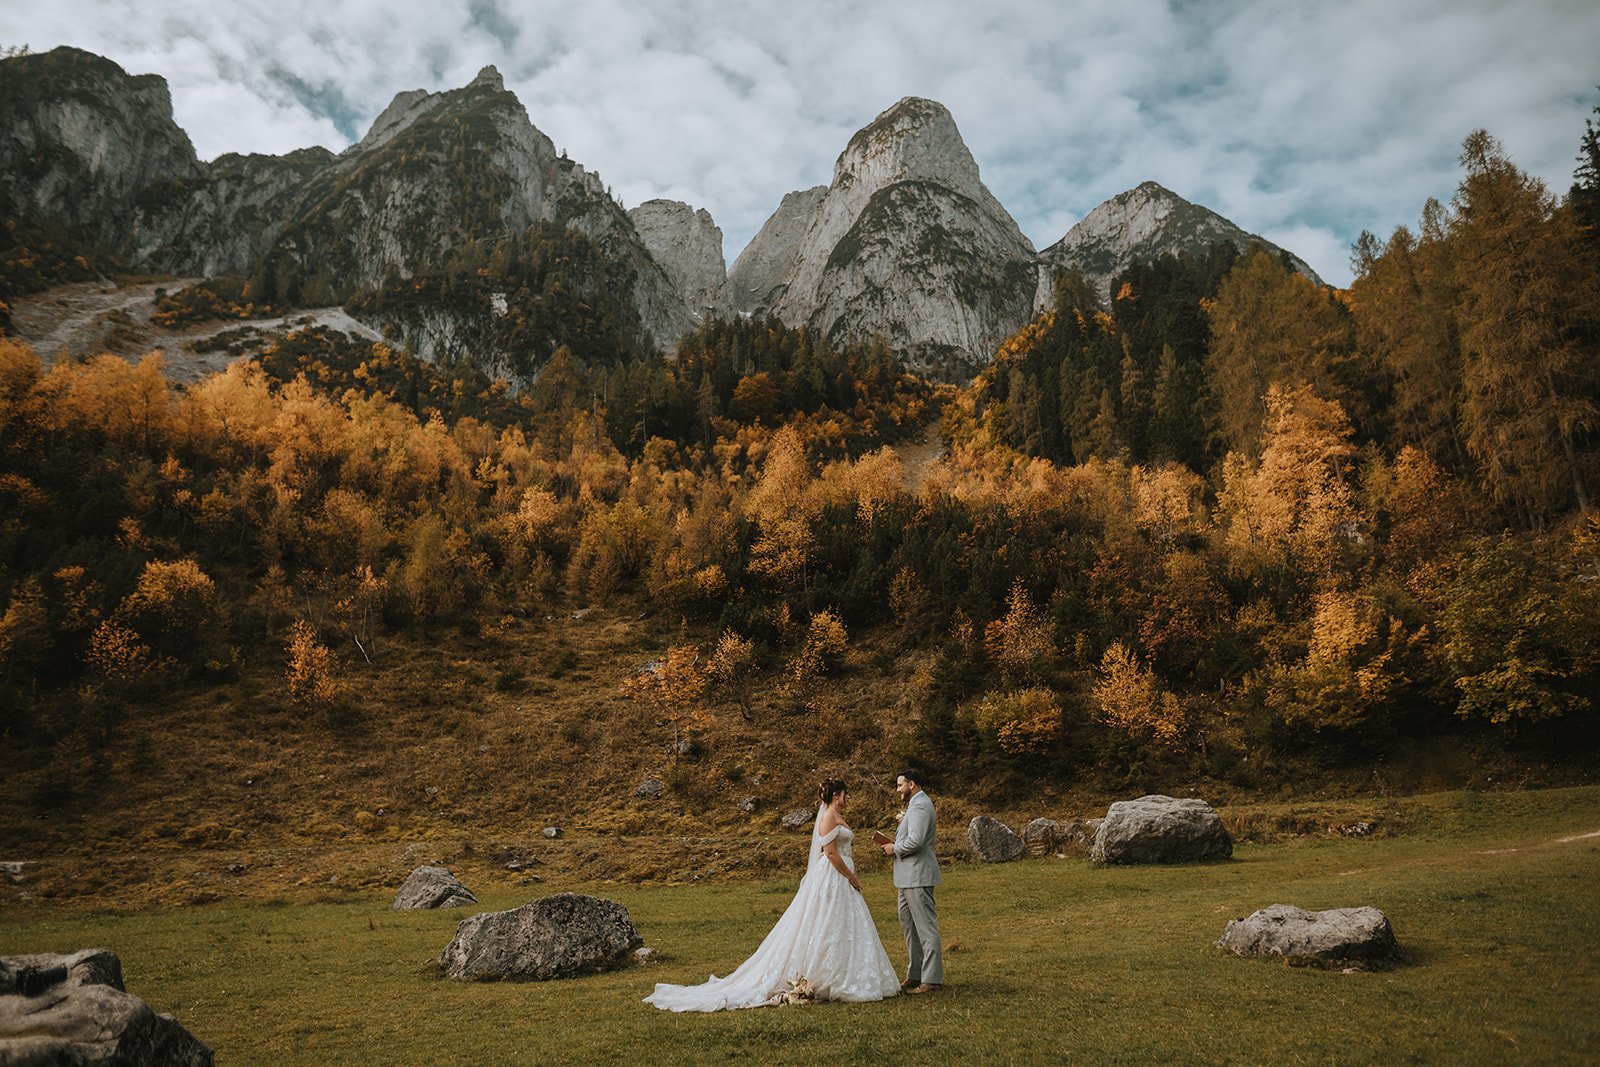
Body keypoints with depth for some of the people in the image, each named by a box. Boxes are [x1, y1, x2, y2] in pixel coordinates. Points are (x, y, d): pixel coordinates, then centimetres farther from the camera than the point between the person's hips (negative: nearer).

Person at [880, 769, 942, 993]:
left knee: (925, 926, -6)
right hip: (909, 876, 11)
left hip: (917, 876, -11)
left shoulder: (920, 806, -16)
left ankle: (932, 979, -3)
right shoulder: (916, 805, 19)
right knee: (908, 924, 15)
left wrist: (895, 849, -11)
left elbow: (915, 841, -27)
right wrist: (895, 846, 10)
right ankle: (915, 975, 23)